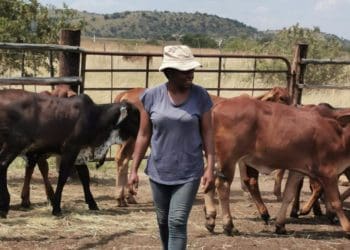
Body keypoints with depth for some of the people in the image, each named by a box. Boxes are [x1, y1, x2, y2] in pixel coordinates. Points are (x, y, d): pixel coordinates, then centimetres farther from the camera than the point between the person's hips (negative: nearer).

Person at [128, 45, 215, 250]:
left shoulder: (200, 96, -7)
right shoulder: (152, 96, -5)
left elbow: (207, 133, -2)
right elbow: (144, 135, 1)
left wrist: (210, 167, -9)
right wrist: (134, 170, 1)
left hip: (189, 173, -2)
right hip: (158, 172, 2)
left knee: (177, 223, -9)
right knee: (163, 221, 16)